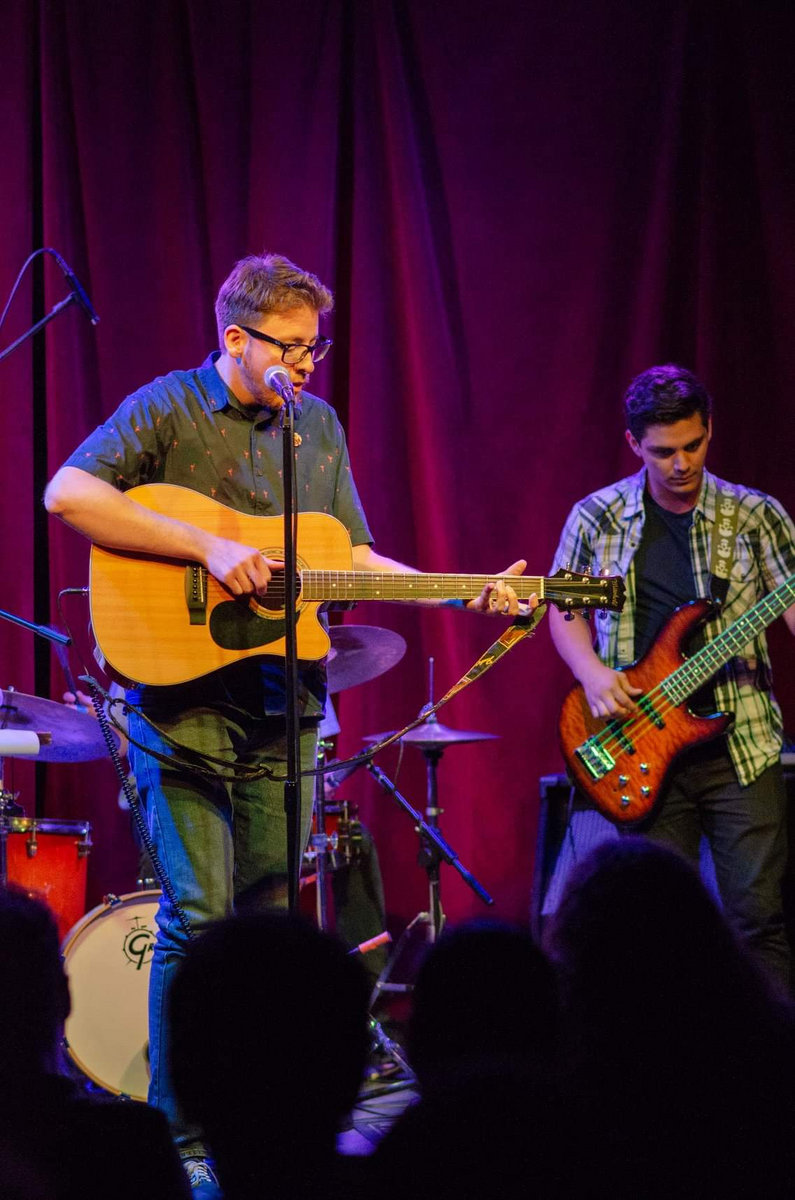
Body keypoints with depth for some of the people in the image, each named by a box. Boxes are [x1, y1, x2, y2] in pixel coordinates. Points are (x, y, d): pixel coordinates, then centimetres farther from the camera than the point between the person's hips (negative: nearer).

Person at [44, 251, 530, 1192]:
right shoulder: (169, 408, -4)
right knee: (198, 918, -8)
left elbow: (352, 556, 17)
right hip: (185, 698, -5)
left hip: (283, 702, 6)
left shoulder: (318, 426, 14)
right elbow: (67, 493, -18)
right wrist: (210, 548, -22)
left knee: (269, 914, 8)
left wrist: (464, 595, 2)